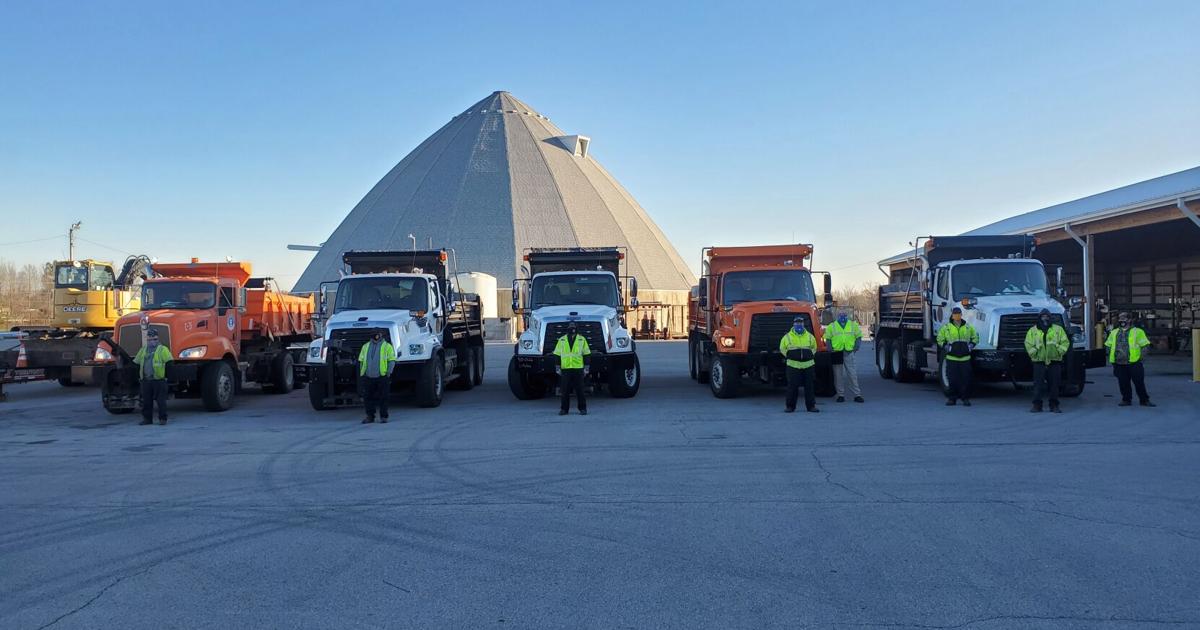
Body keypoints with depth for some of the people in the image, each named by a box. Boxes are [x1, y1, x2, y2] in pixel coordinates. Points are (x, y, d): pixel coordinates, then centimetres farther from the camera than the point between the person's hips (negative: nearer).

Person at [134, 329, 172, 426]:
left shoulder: (162, 349, -1)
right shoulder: (142, 350, 17)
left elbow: (169, 362, -9)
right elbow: (136, 363, 23)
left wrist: (168, 374, -15)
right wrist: (138, 375, 18)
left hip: (159, 379, -5)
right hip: (146, 380, 5)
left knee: (161, 400, -2)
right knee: (146, 400, 9)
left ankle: (162, 419, 4)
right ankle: (147, 418, 17)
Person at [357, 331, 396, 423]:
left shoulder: (387, 346, 5)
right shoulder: (366, 346, 17)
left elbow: (392, 360, 0)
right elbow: (361, 361, 19)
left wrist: (389, 372, -10)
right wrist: (361, 373, 9)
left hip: (382, 376, -3)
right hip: (368, 377, 3)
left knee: (383, 398, -1)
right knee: (368, 397, 4)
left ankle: (383, 417, 6)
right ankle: (370, 416, 13)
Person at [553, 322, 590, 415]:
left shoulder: (582, 339, 6)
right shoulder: (561, 340, 10)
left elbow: (586, 354, 6)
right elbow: (557, 354, 11)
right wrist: (558, 367, 6)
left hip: (578, 369, -1)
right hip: (565, 369, 1)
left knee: (579, 390, 0)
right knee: (565, 390, 3)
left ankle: (583, 408, 7)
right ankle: (564, 409, 11)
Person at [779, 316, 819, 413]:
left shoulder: (810, 336, 10)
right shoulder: (787, 337, 3)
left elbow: (814, 347, 24)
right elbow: (782, 348, 14)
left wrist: (811, 356, 13)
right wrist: (789, 356, 7)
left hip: (808, 365, 2)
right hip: (793, 365, -2)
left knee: (809, 386, 3)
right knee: (792, 386, -3)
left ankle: (811, 406, 10)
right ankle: (790, 406, 5)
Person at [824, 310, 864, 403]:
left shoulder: (853, 325, 9)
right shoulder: (831, 327, 7)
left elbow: (858, 337, 10)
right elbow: (828, 339, 8)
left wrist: (855, 348, -2)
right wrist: (831, 350, -4)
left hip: (848, 352, 0)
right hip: (836, 353, 0)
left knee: (852, 374, -1)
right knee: (838, 375, 4)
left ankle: (857, 394, 2)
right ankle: (841, 395, 11)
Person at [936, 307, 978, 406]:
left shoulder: (968, 327, 9)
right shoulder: (946, 327, 4)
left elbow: (975, 337, 20)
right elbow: (940, 339, 13)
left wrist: (971, 346, 4)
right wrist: (945, 347, -1)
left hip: (965, 358, 1)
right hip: (952, 358, -1)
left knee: (966, 379, 0)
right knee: (952, 379, -1)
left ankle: (966, 398, 9)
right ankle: (951, 398, 8)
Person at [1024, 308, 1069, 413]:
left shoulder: (1058, 329, 11)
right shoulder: (1033, 330, 9)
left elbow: (1065, 342, 8)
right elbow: (1028, 344, 5)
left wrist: (1059, 352, -5)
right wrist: (1034, 353, -7)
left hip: (1054, 361, 1)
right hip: (1039, 361, -1)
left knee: (1054, 385, 3)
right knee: (1038, 384, -3)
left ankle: (1054, 405, 11)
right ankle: (1037, 405, 2)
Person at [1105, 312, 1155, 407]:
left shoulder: (1137, 332, 2)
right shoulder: (1114, 333, 15)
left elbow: (1144, 346, 0)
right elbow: (1109, 346, 21)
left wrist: (1141, 356, -8)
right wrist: (1111, 358, 12)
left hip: (1133, 363, -4)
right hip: (1119, 364, 4)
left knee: (1139, 382, 0)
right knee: (1123, 383, 7)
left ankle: (1144, 400, 10)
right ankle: (1126, 400, 18)